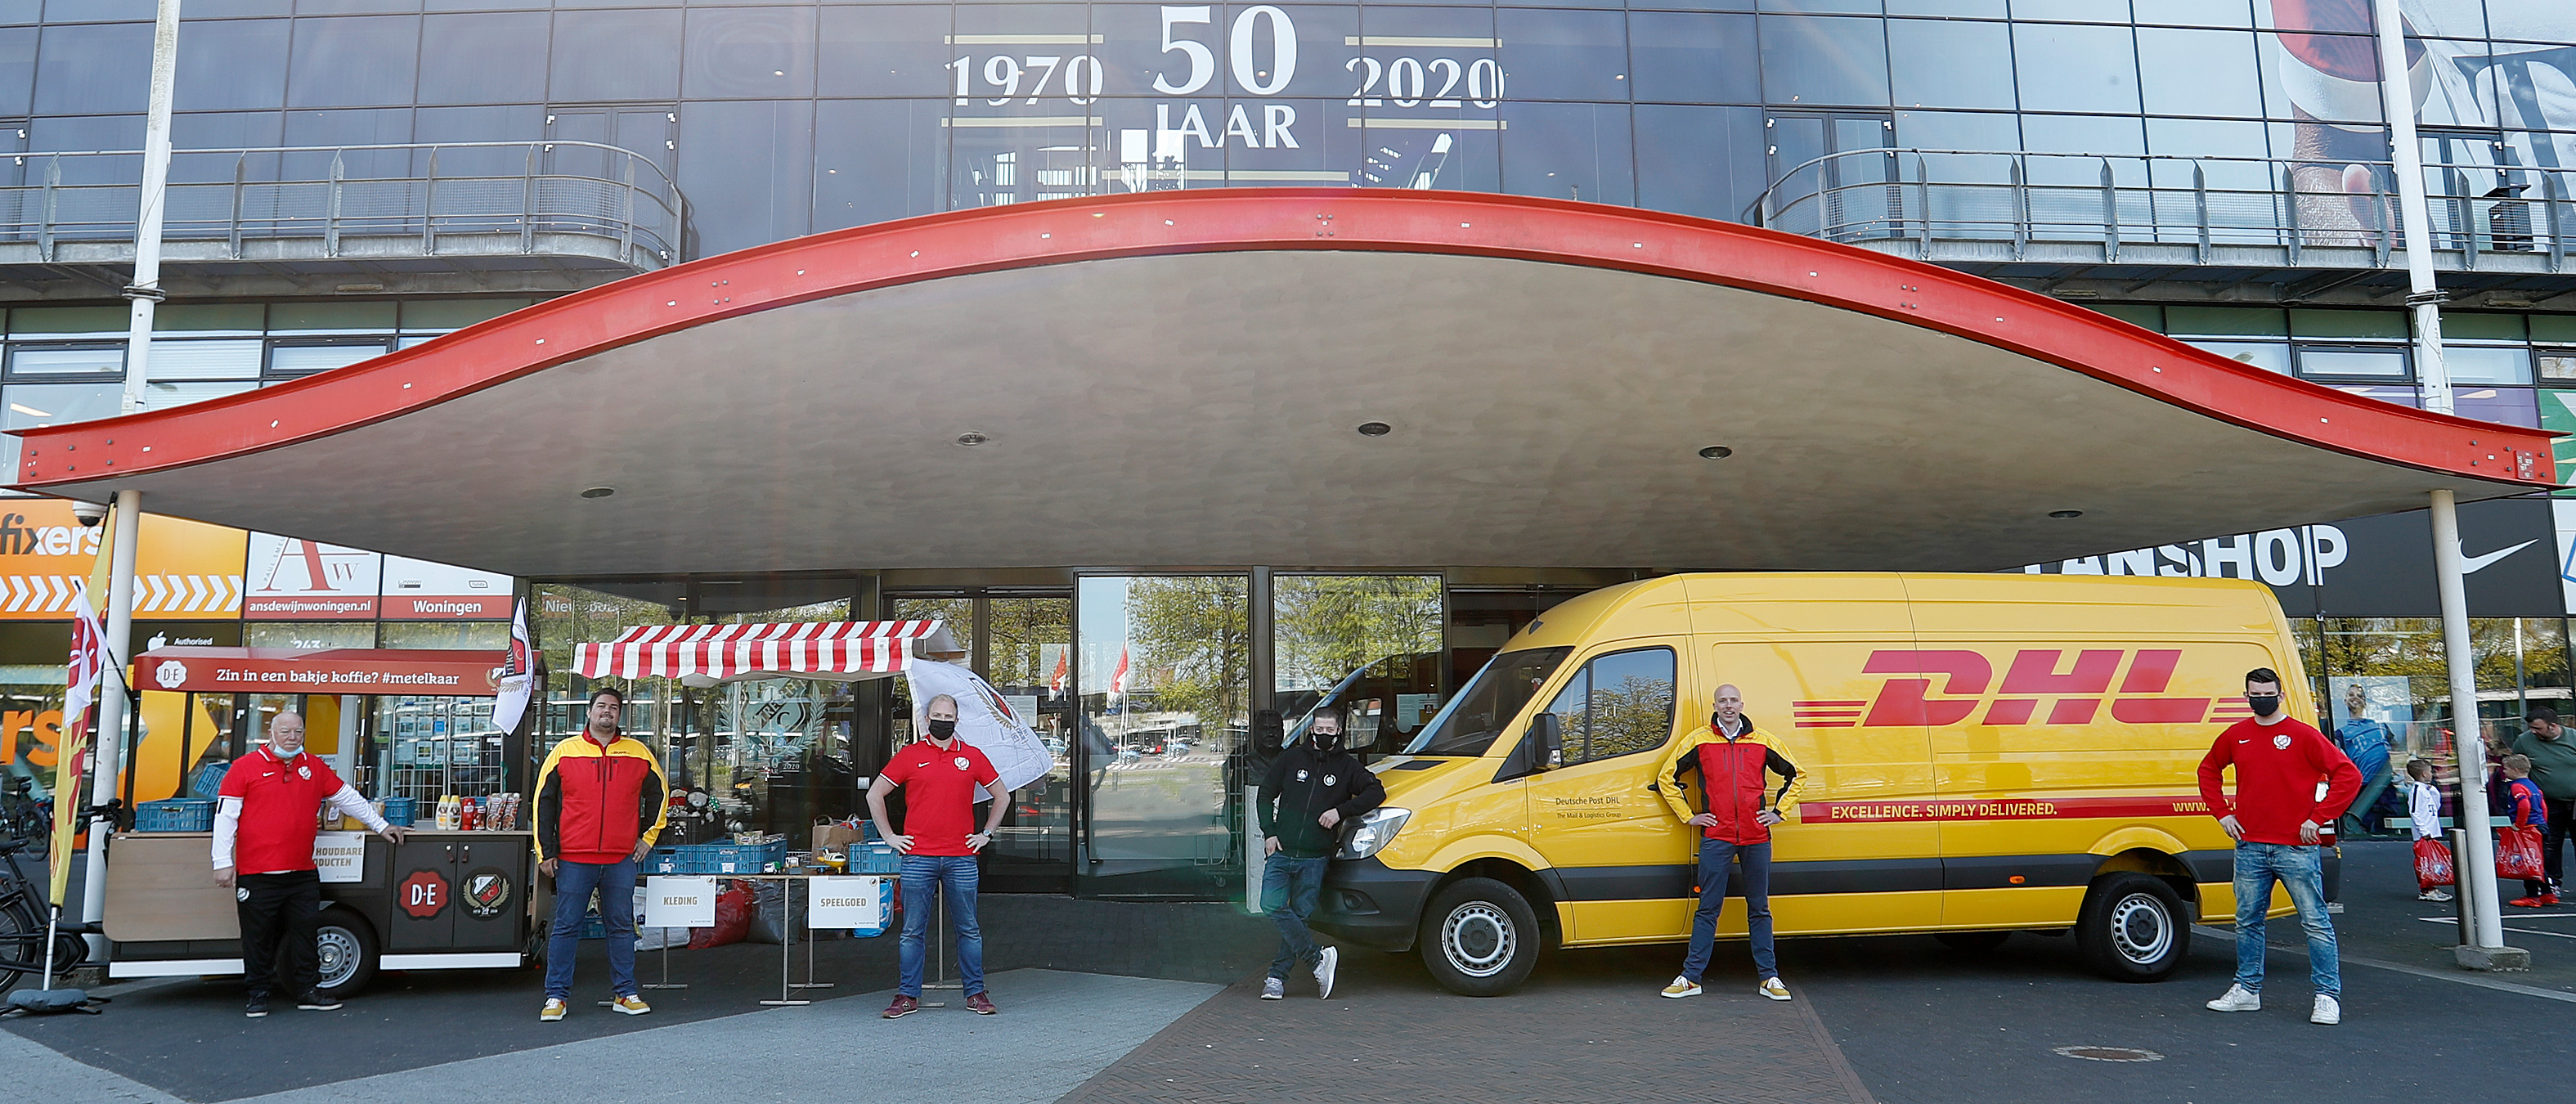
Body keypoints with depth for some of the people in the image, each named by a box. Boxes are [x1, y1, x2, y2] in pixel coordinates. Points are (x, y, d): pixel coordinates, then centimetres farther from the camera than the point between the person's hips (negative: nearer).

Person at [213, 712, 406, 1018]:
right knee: (259, 937, 5)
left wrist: (380, 826, 25)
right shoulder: (245, 767, -1)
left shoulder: (315, 768, 13)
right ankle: (259, 995, 17)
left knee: (306, 933, 7)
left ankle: (308, 991, 16)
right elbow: (225, 816, -3)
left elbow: (348, 797, 23)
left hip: (302, 874, 4)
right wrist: (223, 862, -9)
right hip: (257, 876, -4)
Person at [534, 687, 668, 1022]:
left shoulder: (638, 753, 7)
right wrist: (546, 852, 1)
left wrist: (648, 836, 13)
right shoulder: (564, 752, 3)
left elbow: (658, 793, 19)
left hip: (621, 859, 1)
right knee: (566, 927, 2)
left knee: (622, 927, 6)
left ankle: (625, 994, 14)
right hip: (574, 859, -1)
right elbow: (544, 802, 5)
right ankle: (556, 996, 10)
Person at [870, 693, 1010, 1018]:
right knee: (913, 931, 3)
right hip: (918, 859, -1)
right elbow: (874, 794, 10)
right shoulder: (909, 755, 4)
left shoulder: (972, 757, 8)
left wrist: (986, 833, 11)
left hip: (961, 858, 1)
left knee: (968, 929, 6)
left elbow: (1002, 796, 18)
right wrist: (889, 836, 6)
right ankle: (908, 995, 11)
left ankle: (976, 992, 15)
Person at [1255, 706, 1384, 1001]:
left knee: (1300, 915, 0)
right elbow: (1266, 795, 13)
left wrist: (1341, 811, -12)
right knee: (1273, 906, -14)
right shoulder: (1291, 758, 7)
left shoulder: (1347, 766, 5)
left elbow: (1376, 792, -2)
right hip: (1281, 852, 1)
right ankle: (1318, 959, -6)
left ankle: (1277, 976, 10)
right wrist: (1269, 832, 2)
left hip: (1315, 858, -1)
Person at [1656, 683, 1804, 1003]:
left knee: (1759, 909, 8)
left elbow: (1794, 775, 18)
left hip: (1756, 837, 1)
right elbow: (1666, 778, 8)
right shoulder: (1698, 741, 4)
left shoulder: (1762, 741, 7)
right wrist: (1688, 816, 4)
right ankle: (1690, 978, 6)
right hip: (1716, 837, -1)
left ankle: (1768, 977, 15)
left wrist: (1779, 812, 10)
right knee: (1708, 908, 1)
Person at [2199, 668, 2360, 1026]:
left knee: (2316, 923, -2)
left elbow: (2348, 775, -8)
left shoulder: (2303, 735, -5)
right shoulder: (2235, 737, 8)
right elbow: (2208, 770, 25)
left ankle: (2328, 997, 5)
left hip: (2297, 848, -5)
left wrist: (2317, 818, -11)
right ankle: (2247, 990, 21)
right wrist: (2223, 813, 13)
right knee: (2248, 922, 11)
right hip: (2250, 848, 5)